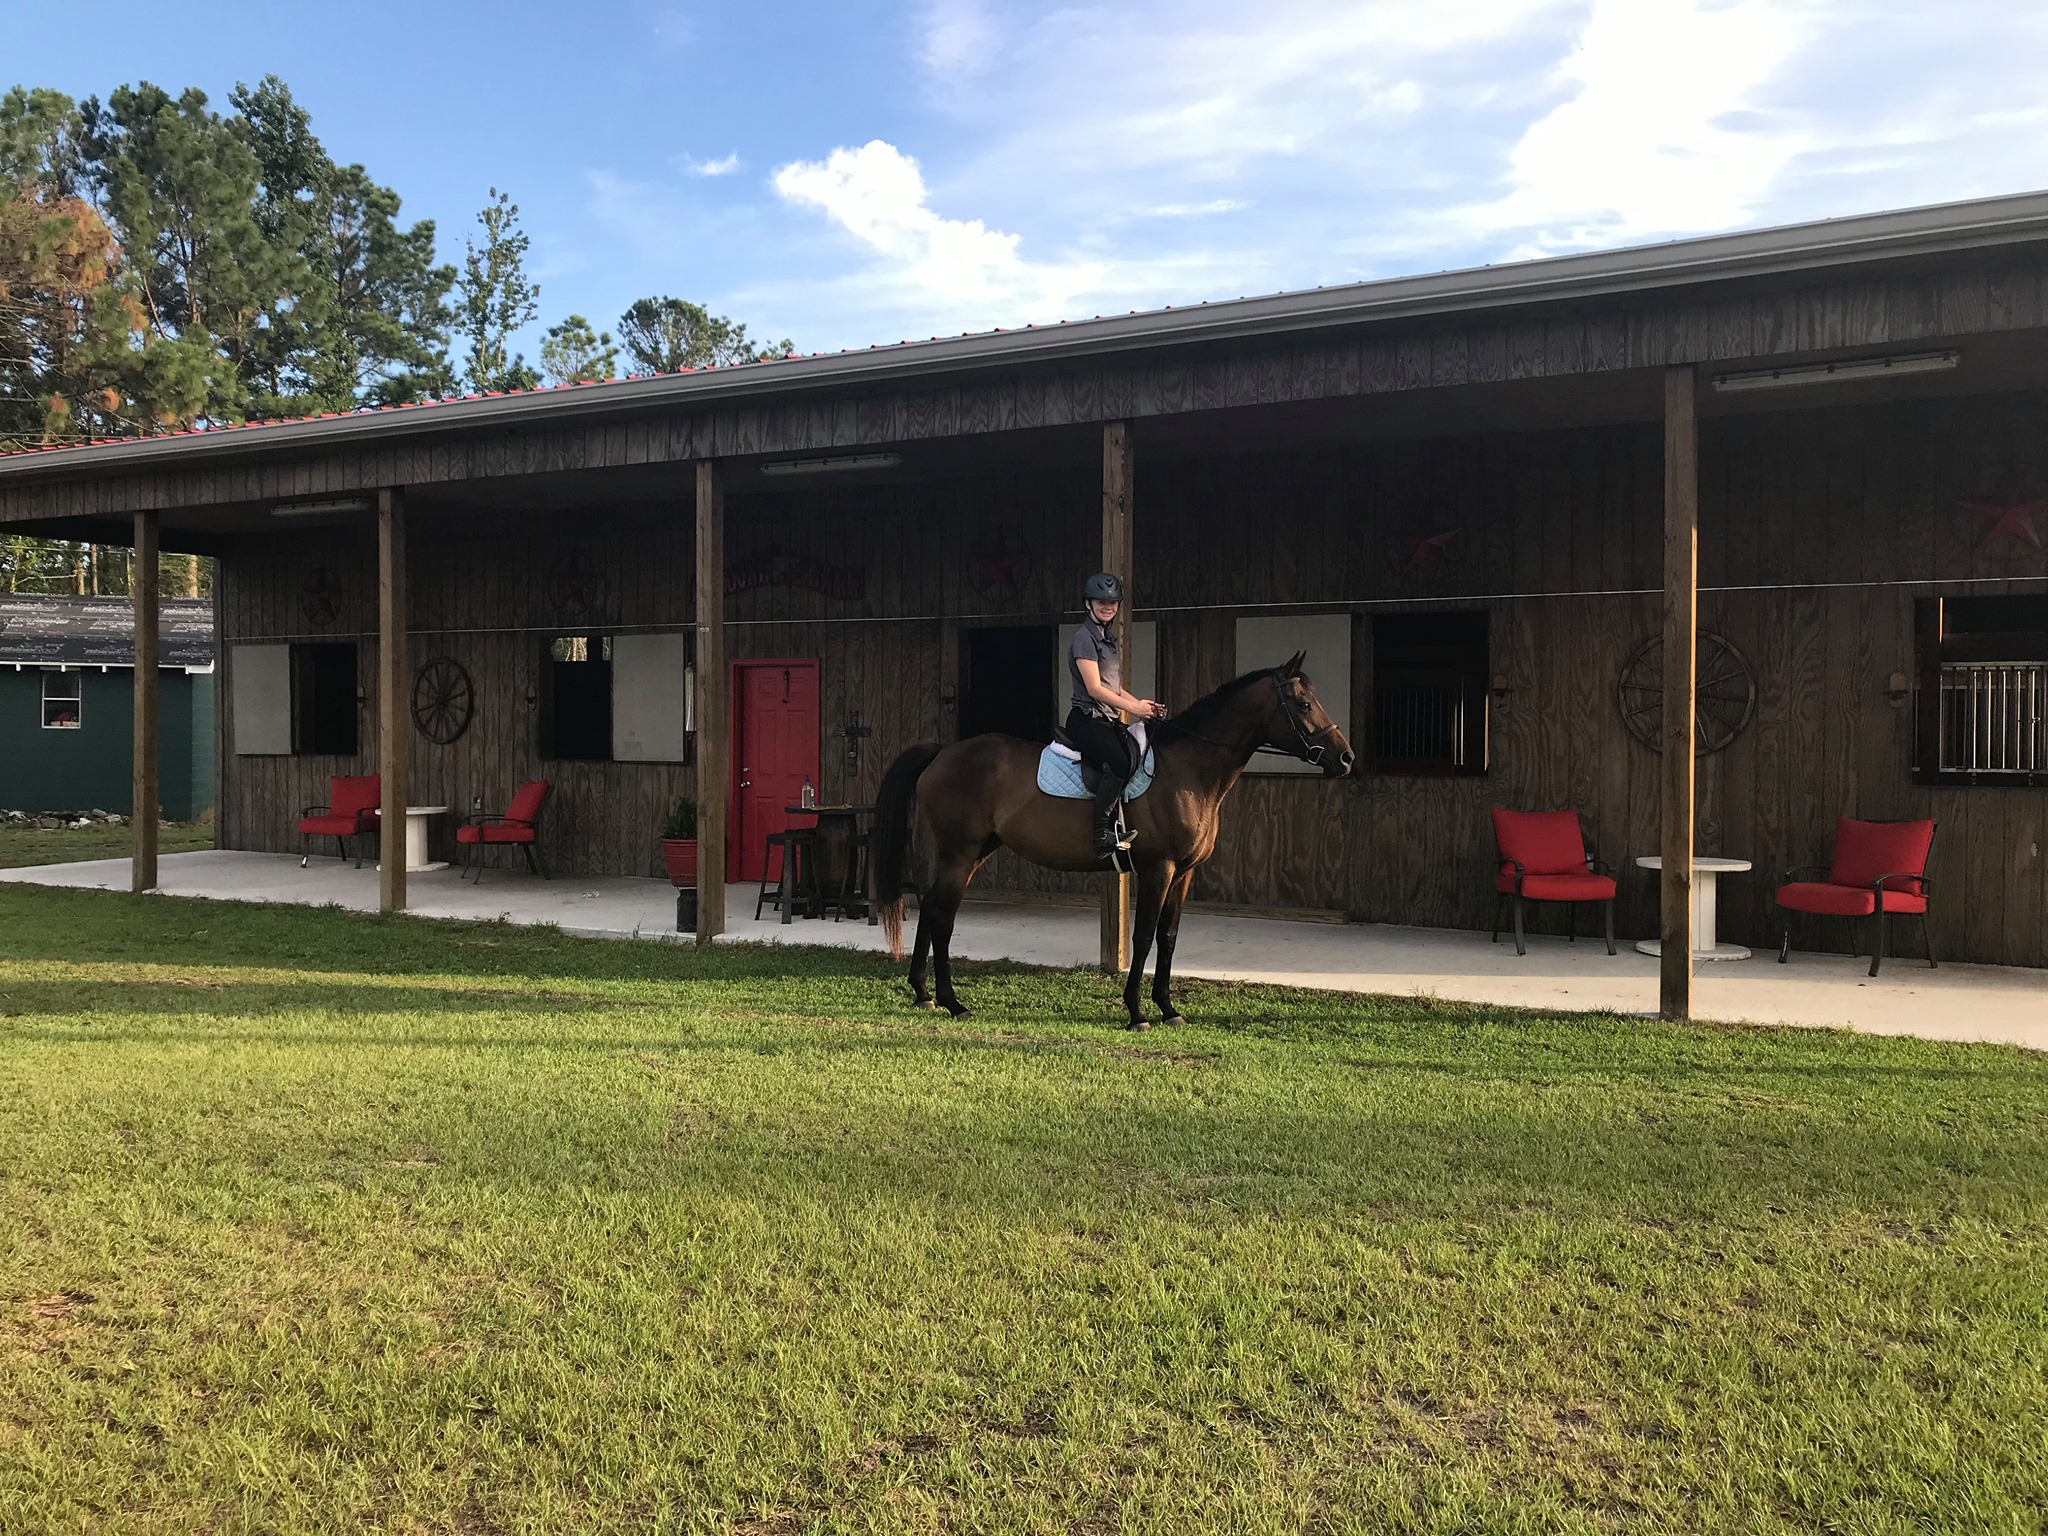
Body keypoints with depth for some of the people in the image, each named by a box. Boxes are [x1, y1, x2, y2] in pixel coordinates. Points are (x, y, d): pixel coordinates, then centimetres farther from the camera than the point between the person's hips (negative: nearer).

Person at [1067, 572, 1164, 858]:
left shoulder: (1110, 640, 22)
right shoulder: (1085, 638, -7)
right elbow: (1095, 688, -14)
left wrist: (1142, 704, 11)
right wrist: (1132, 707, -15)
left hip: (1111, 720, 9)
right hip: (1086, 720, -9)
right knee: (1120, 762, -32)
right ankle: (1103, 834, -28)